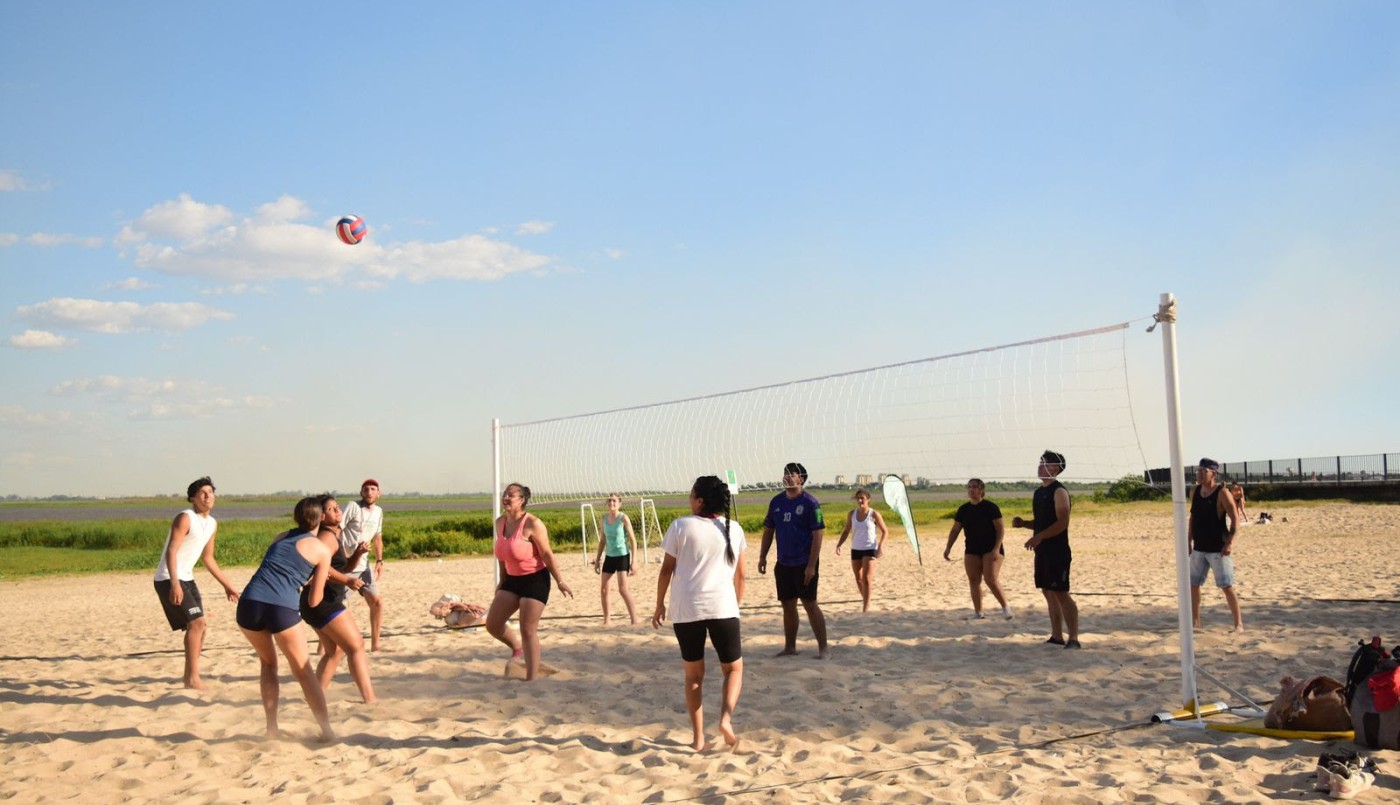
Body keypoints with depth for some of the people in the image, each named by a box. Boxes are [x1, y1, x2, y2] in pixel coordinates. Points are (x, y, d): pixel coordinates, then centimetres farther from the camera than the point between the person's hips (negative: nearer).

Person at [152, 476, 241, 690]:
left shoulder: (212, 524, 10)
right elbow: (171, 551, -24)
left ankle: (189, 676, 23)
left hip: (186, 578, 9)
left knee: (200, 626, 12)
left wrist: (227, 585, 21)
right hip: (169, 579, -9)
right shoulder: (185, 518, -16)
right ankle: (192, 678, -11)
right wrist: (174, 584, -35)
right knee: (197, 622, -17)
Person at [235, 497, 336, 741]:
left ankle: (272, 728, 21)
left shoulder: (281, 537, 22)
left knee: (268, 663, 26)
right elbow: (314, 601, 10)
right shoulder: (322, 550, 9)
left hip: (249, 604, 4)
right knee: (304, 672, 10)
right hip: (282, 609, -4)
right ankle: (327, 730, 5)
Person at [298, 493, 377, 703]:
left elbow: (344, 567, 23)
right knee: (356, 648, -10)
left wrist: (357, 553, 5)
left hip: (318, 603, 11)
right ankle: (369, 699, -13)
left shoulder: (334, 536, 18)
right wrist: (347, 581, -31)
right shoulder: (327, 537, -12)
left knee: (334, 651, 22)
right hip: (323, 602, -11)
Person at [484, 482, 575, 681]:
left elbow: (547, 554, -16)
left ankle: (531, 679, 2)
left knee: (527, 630, -8)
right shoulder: (500, 522, 3)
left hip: (535, 579, -7)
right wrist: (502, 581, 19)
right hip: (512, 579, 7)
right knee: (492, 624, 4)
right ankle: (517, 648, 33)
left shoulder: (532, 524, -18)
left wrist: (560, 582, -14)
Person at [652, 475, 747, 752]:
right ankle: (726, 717, -10)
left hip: (686, 609, 0)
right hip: (722, 607, 0)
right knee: (734, 668, 15)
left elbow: (667, 569, 2)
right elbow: (740, 574, 11)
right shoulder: (734, 530, 6)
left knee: (694, 673, 14)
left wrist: (659, 605, 13)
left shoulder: (681, 526, -1)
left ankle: (698, 738, 13)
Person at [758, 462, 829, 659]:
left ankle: (823, 648, 2)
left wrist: (811, 565, -18)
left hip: (804, 564, -6)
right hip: (783, 563, 6)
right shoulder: (776, 501, 6)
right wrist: (762, 557, 9)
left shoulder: (810, 503, -11)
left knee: (810, 604, -4)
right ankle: (790, 646, 22)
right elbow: (768, 530, 15)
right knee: (788, 606, 12)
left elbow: (818, 534, -14)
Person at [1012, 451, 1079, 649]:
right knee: (1048, 593, 10)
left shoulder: (1059, 492, -11)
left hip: (1057, 552, -9)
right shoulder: (1038, 493, 16)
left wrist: (1039, 536, -26)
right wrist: (1023, 523, 5)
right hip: (1042, 551, 9)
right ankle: (1057, 636, 17)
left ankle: (1073, 638, -7)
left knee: (1061, 594, -10)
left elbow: (1062, 522, -19)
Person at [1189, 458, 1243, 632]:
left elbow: (1235, 519, -14)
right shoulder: (1195, 491, 6)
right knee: (1193, 584, 9)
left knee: (1227, 586, -5)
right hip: (1198, 548, 7)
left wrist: (1230, 542, -20)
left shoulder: (1222, 493, -13)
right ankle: (1195, 621, 19)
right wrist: (1189, 540, 10)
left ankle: (1239, 624, 4)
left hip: (1218, 549, -6)